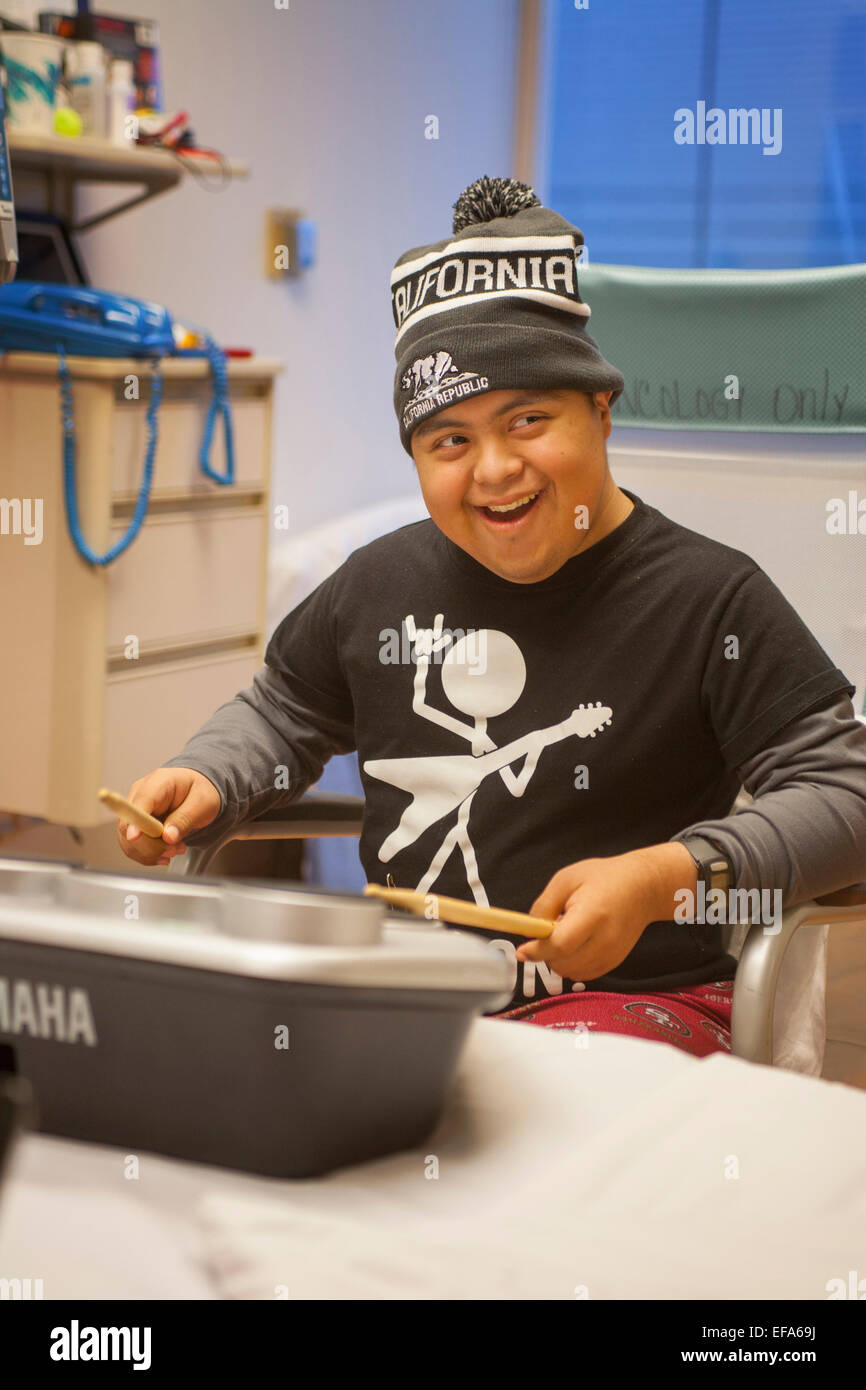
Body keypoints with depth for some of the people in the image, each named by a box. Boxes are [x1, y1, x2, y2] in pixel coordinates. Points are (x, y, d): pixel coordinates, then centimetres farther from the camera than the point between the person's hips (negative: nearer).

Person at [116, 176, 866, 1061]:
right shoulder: (383, 580, 10)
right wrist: (204, 782, 4)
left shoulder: (705, 597, -6)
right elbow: (281, 717, 26)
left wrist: (668, 876, -24)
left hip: (629, 999, -5)